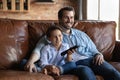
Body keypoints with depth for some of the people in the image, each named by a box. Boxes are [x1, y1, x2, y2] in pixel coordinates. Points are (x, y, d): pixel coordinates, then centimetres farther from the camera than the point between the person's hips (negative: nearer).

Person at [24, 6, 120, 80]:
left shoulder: (81, 34, 27)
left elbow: (94, 50, 25)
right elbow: (38, 50, 0)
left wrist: (99, 55, 0)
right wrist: (31, 61, -23)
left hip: (88, 60, 4)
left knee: (112, 71, -27)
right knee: (86, 71, -39)